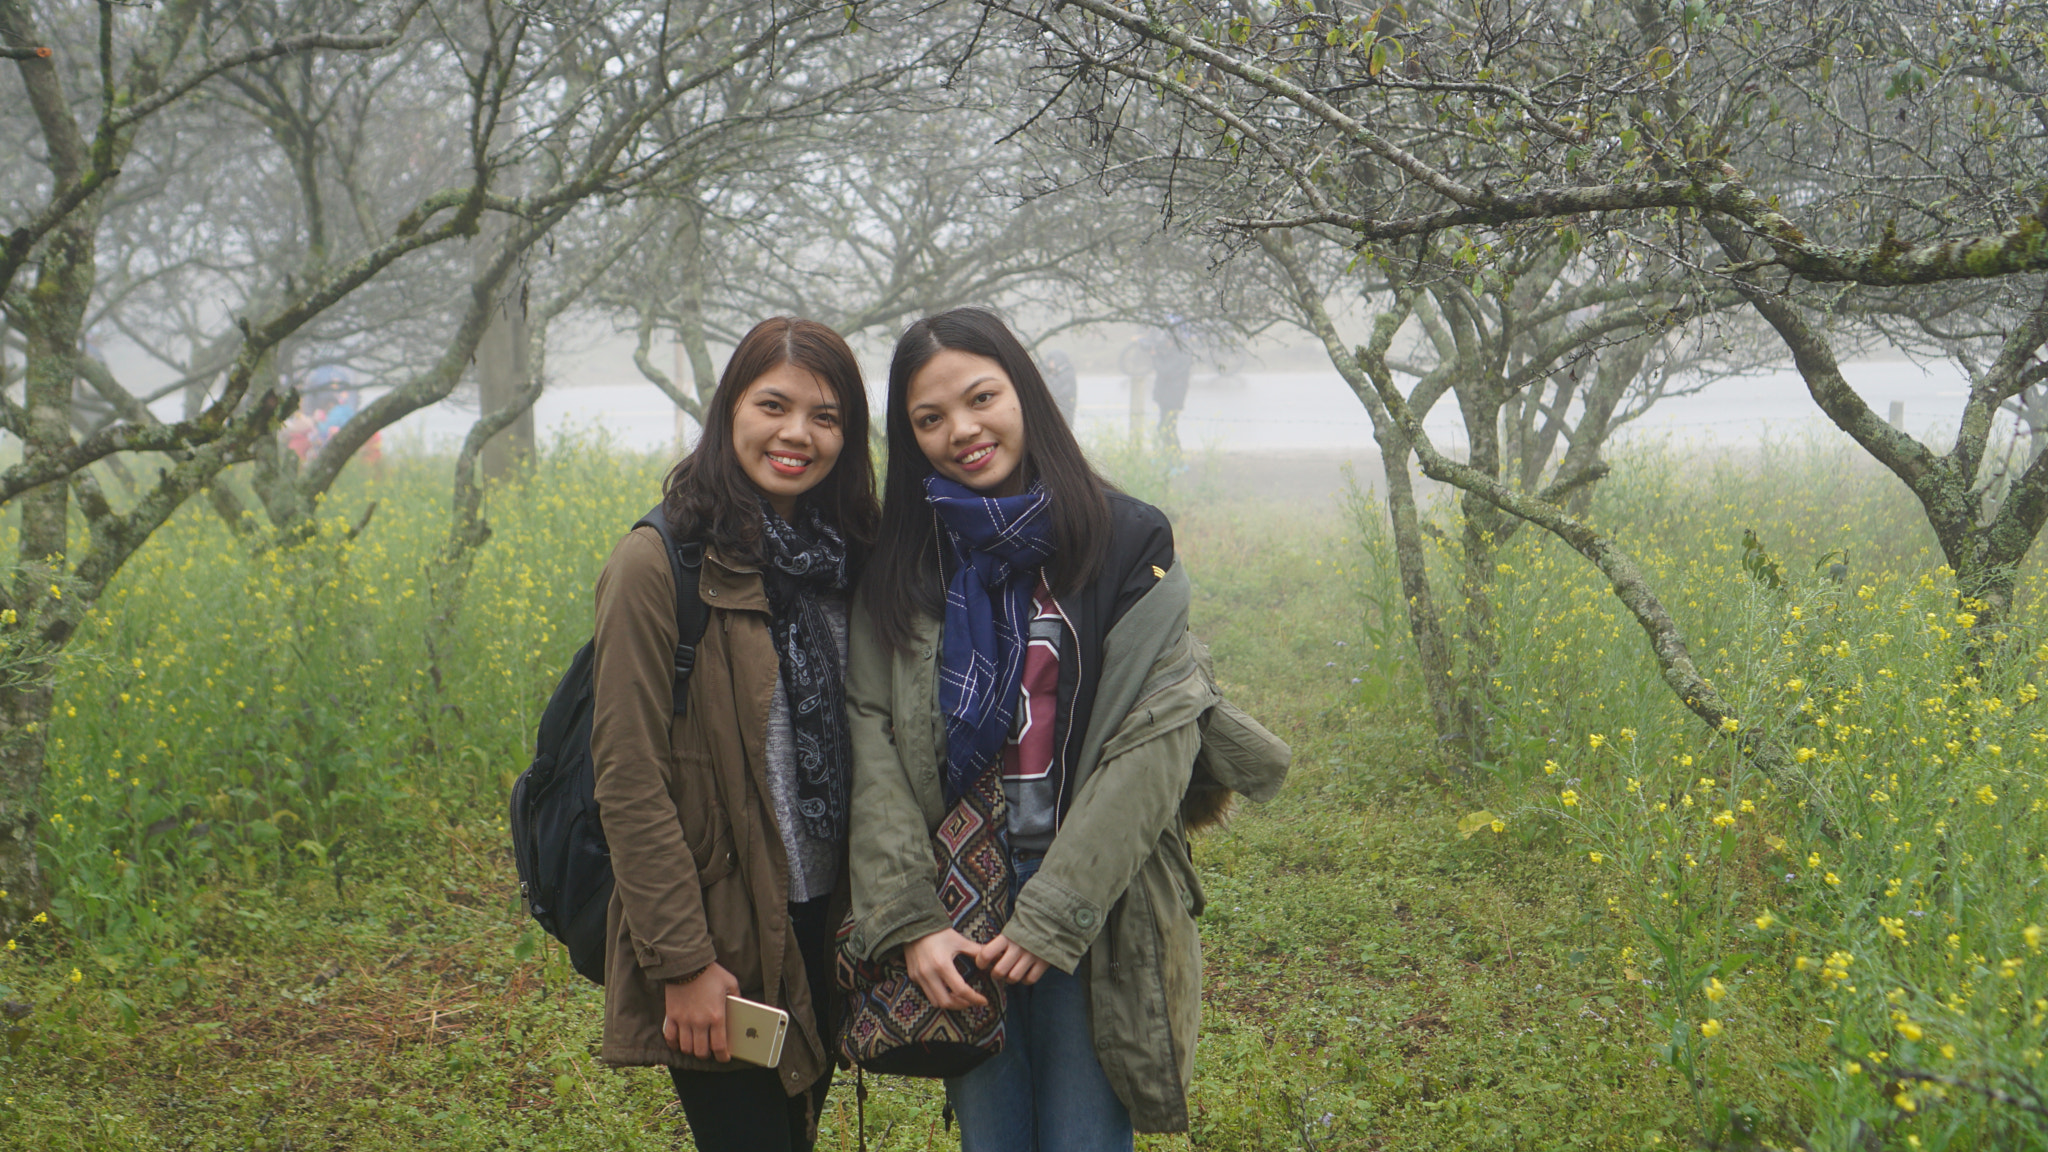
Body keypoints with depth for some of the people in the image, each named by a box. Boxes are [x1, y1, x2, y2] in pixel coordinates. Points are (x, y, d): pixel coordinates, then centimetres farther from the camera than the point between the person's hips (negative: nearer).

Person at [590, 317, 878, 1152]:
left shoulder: (842, 560, 7)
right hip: (720, 941, -6)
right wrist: (682, 963, -16)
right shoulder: (659, 566, -12)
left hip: (821, 927, 6)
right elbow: (628, 781, -14)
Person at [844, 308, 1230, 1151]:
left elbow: (1154, 742, -9)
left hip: (1093, 910, -2)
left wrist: (1056, 916, -14)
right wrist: (908, 917, -12)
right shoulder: (898, 562, 5)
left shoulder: (1127, 544, -3)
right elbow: (872, 745, -1)